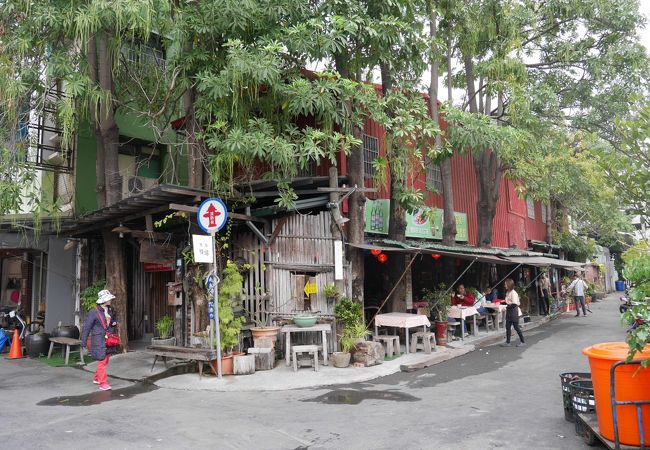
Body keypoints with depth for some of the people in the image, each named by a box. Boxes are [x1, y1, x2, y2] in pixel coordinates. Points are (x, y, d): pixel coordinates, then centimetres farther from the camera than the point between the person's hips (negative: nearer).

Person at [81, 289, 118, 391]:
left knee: (106, 360, 14)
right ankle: (103, 383, -2)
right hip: (99, 340, -7)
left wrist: (114, 322, 1)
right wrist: (83, 341, -7)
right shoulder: (94, 312, -11)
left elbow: (114, 320, 26)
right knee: (102, 361, -8)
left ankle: (96, 378, 32)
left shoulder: (111, 310, 9)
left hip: (109, 339, 7)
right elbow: (87, 327, -7)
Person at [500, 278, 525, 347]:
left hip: (514, 311, -9)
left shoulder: (513, 293, -16)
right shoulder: (507, 292, 10)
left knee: (516, 327, -1)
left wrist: (508, 307, -16)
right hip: (509, 312, 9)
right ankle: (508, 342, 13)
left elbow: (514, 304, -22)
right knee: (508, 327, 8)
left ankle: (522, 341, 11)